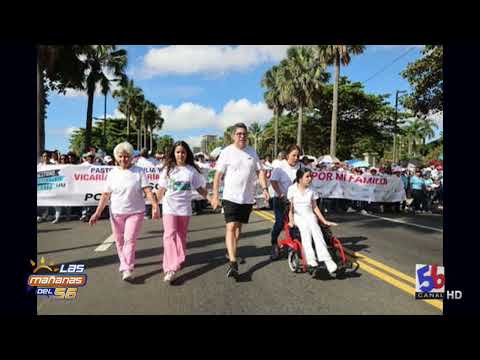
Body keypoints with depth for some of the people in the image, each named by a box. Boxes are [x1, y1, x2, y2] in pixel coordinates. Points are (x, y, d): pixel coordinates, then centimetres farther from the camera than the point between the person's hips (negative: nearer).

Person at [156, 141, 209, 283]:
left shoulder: (192, 170, 1)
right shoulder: (168, 170, 2)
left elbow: (200, 188, 7)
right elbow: (161, 190, 9)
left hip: (184, 208, 1)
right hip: (169, 207, -1)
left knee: (181, 236, 12)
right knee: (170, 235, -12)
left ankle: (179, 261, 31)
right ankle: (170, 269, -16)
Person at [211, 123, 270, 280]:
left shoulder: (252, 152, 8)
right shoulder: (227, 152, -5)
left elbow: (260, 171, 10)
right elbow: (218, 174, -6)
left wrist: (264, 188, -5)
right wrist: (215, 195, -11)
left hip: (247, 197, 5)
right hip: (231, 196, -4)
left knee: (238, 226, 17)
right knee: (231, 227, -13)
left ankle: (231, 251, 36)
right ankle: (233, 263, -14)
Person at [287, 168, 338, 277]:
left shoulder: (311, 191, 12)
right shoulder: (292, 189, 3)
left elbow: (315, 207, 14)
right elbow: (290, 207, 1)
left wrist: (324, 221, 10)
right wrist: (291, 220, -11)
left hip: (310, 215, 2)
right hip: (298, 216, -2)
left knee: (316, 231, -31)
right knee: (305, 232, -34)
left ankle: (328, 261, -43)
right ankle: (311, 262, -47)